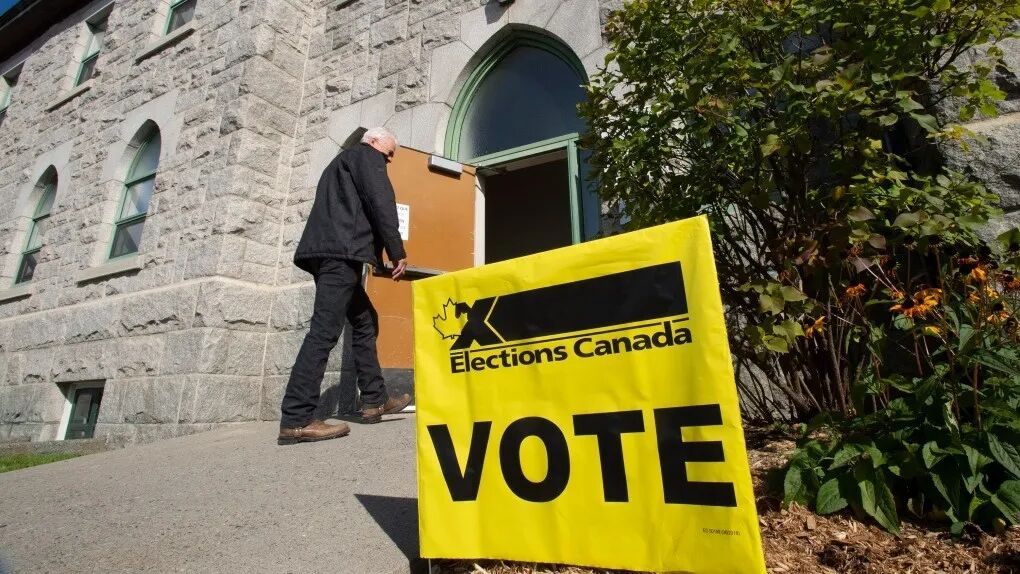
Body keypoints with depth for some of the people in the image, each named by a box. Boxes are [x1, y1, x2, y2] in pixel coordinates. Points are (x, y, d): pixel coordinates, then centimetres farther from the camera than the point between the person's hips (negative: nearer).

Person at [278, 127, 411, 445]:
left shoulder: (343, 161, 34)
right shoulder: (366, 156, 7)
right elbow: (380, 202, -8)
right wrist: (397, 251, -9)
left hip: (331, 252, 10)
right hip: (342, 251, -10)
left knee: (365, 321, 13)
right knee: (324, 331, -15)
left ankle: (374, 400, 15)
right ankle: (295, 420, -16)